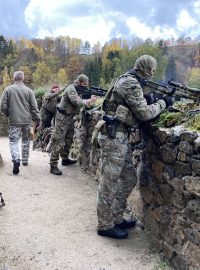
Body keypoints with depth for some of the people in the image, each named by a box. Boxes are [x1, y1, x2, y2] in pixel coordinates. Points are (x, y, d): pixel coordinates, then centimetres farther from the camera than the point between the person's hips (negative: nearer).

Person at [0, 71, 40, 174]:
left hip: (14, 120, -2)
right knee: (26, 140, 18)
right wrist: (37, 120, 4)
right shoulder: (29, 90, 0)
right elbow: (34, 107, -2)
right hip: (27, 120, 2)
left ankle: (16, 160, -21)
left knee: (13, 141, 1)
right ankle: (25, 160, 27)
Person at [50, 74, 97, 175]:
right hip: (62, 117, -10)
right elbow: (78, 103, -28)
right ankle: (53, 166, -7)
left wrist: (90, 98, -11)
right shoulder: (71, 89, -18)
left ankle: (65, 159, 35)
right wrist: (91, 100, -19)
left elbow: (81, 101, 6)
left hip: (70, 118, 10)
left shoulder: (79, 90, 12)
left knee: (68, 139, 19)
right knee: (58, 142, -9)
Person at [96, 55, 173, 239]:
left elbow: (137, 108, 20)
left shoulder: (127, 80, 18)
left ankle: (116, 218, 27)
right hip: (114, 136, -10)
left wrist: (154, 101, 8)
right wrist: (162, 103, -2)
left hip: (120, 136, 10)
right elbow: (144, 113, -16)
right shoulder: (132, 84, -14)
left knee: (129, 179, 16)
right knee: (109, 183, -1)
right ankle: (105, 226, 11)